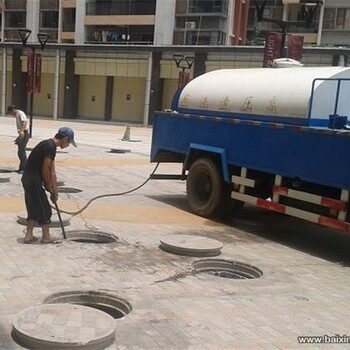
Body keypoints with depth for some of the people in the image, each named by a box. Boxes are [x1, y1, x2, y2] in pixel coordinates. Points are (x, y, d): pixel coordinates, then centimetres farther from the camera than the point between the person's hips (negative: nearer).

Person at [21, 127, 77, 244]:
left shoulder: (48, 145, 14)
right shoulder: (50, 147, -17)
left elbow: (52, 171, 16)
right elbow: (45, 170, -18)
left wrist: (55, 191, 17)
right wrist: (48, 187, -2)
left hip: (28, 180, 9)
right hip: (33, 181, -9)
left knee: (34, 208, 17)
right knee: (44, 209, 2)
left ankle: (29, 235, 21)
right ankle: (46, 237, 13)